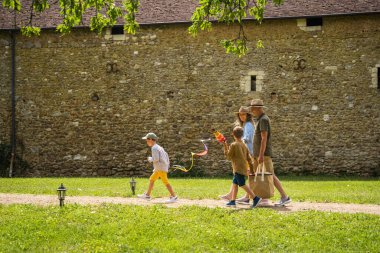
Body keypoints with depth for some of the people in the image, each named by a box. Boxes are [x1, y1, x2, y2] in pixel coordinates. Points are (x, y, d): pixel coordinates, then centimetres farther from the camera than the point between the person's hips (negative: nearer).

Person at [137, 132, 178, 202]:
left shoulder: (154, 148, -14)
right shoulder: (159, 147, 17)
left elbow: (156, 159, -23)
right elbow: (166, 155, 23)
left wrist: (150, 159, -4)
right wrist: (167, 164, 25)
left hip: (161, 168, -10)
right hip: (158, 169, 10)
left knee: (165, 182, -9)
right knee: (151, 179, 16)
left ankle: (174, 196, -8)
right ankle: (147, 195, 20)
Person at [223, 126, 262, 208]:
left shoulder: (233, 145, -11)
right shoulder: (244, 145, 12)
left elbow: (229, 157, -7)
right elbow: (249, 158, 14)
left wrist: (226, 148, 2)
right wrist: (251, 168, 20)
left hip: (238, 169, -9)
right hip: (243, 169, 9)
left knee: (242, 185, -10)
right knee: (234, 184, 15)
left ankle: (255, 198, -18)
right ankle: (232, 201, 18)